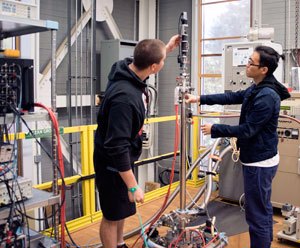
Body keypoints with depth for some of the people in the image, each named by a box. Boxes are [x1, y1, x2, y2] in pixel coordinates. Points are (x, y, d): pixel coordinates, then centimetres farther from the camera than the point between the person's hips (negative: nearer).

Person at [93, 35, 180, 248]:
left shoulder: (130, 69, -9)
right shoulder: (124, 97, -35)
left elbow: (144, 61, 20)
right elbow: (117, 148, -33)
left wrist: (167, 48, 21)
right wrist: (133, 186, -27)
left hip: (122, 158, 10)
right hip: (112, 163, -9)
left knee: (122, 208, 25)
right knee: (113, 214, 8)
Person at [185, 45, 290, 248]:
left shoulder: (267, 97, -25)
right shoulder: (257, 89, 6)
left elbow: (247, 130, -23)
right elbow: (232, 97, 13)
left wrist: (215, 129, -13)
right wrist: (200, 99, 8)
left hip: (259, 162, -10)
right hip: (259, 158, 10)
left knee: (256, 213, 0)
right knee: (263, 208, 22)